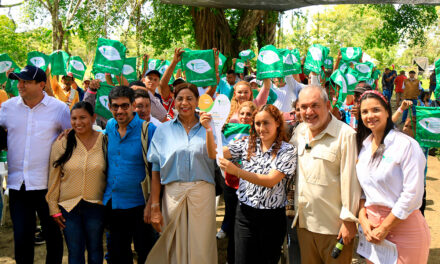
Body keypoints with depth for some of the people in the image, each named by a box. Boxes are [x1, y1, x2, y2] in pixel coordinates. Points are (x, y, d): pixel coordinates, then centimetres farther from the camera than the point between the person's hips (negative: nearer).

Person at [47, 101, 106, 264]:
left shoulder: (104, 142, -3)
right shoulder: (61, 144, -2)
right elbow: (53, 178, 2)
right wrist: (54, 209, 2)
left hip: (96, 206, 0)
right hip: (68, 206, 1)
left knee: (95, 250, 13)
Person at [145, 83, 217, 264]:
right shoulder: (164, 130, 8)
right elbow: (156, 170, 6)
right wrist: (155, 207, 1)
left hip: (203, 192, -1)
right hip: (173, 192, 1)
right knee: (174, 249, 6)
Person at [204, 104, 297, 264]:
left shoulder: (288, 151, -6)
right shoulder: (247, 144, 5)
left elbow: (270, 181, -18)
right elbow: (214, 154, 1)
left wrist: (237, 171, -27)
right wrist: (209, 130, -15)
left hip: (272, 216, -2)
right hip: (245, 213, 2)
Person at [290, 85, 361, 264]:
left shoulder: (345, 135, -15)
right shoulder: (299, 131, 6)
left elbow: (350, 180, -14)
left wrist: (349, 220, -11)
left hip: (334, 226, -6)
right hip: (303, 222, 6)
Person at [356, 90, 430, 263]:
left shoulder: (407, 145, -13)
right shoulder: (363, 146, 7)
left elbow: (412, 194, -17)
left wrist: (384, 228, -14)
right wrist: (363, 218, -5)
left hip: (404, 227, -5)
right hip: (371, 224, 5)